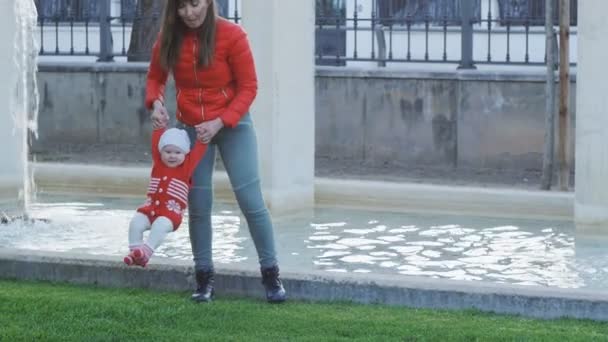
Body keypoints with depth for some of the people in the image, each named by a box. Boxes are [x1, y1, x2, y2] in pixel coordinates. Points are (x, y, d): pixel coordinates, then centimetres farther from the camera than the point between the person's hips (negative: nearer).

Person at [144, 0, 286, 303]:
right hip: (190, 128, 3)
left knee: (251, 200, -6)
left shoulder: (232, 36, -19)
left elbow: (248, 87, -13)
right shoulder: (169, 38, -9)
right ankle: (203, 276, 16)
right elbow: (155, 77, 6)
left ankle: (270, 274, 4)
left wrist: (220, 123, -23)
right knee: (198, 204, 5)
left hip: (233, 125, -3)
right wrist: (155, 102, -15)